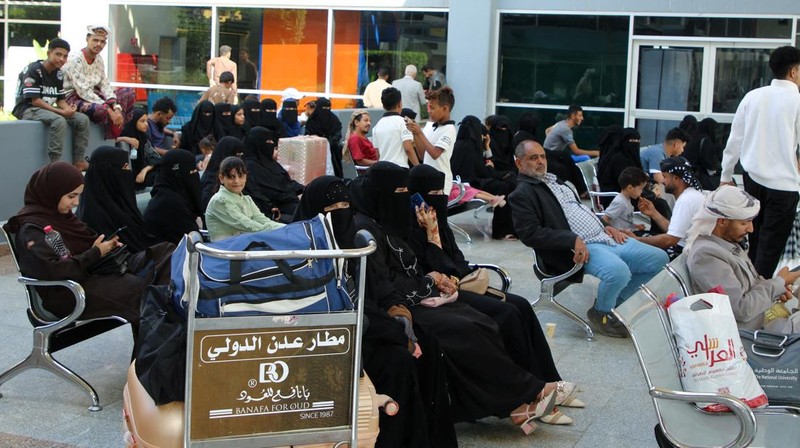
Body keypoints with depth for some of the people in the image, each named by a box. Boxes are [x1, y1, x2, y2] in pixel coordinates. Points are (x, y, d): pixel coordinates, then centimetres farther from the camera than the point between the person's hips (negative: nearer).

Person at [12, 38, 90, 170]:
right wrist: (61, 112, -24)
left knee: (82, 119, -8)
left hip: (47, 109, 8)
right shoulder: (34, 70, -15)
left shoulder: (59, 74, 9)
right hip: (28, 109, -8)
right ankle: (54, 164, -34)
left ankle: (78, 161, -8)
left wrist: (68, 109, -14)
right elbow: (35, 101, -20)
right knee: (59, 120, -35)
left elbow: (60, 99, 11)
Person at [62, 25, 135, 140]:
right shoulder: (75, 60, -19)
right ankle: (114, 139, -11)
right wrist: (109, 110, -30)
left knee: (128, 93, 0)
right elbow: (83, 92, -26)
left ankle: (122, 133, -2)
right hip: (74, 98, -9)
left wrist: (116, 106, -16)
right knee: (103, 109, -38)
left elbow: (105, 85, 3)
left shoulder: (99, 59, 5)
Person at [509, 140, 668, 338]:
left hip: (606, 237, 9)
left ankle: (613, 302, 16)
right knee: (619, 271, -36)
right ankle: (602, 313, -3)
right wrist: (573, 240, -23)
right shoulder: (522, 194, -4)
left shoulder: (555, 181, 23)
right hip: (581, 248, -9)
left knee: (659, 258, 4)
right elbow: (530, 233, -17)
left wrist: (606, 226, 12)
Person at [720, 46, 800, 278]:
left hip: (753, 178, 5)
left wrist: (726, 175, 15)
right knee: (771, 247, 1)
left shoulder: (752, 97, 2)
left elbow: (735, 139, 6)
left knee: (755, 241, 19)